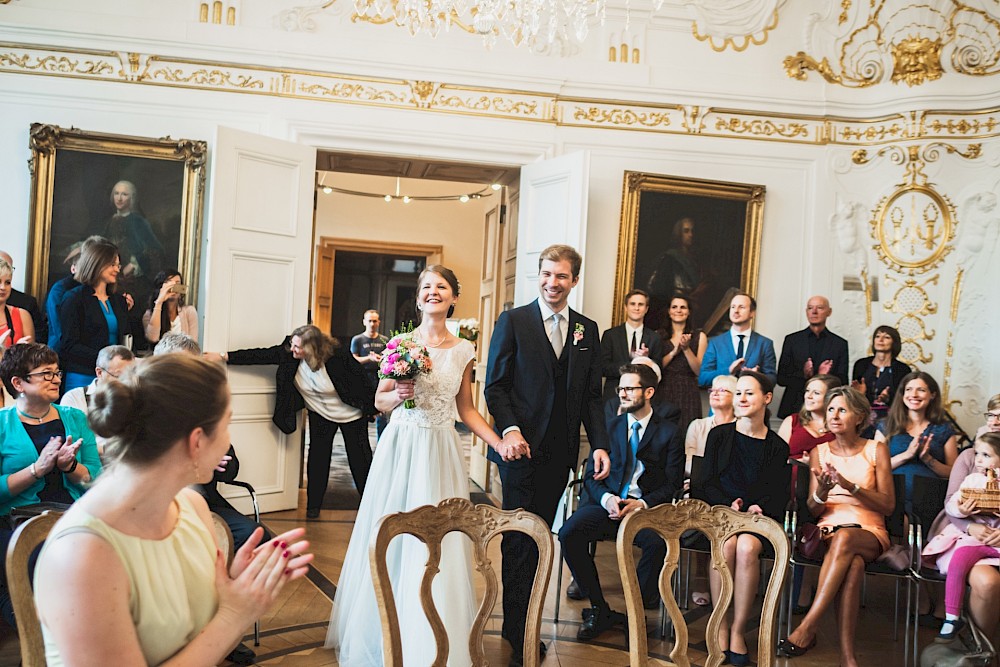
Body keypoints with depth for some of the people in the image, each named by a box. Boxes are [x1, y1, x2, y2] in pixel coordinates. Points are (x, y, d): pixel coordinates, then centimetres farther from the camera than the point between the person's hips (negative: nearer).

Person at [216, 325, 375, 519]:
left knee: (360, 458, 6)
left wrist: (369, 408, -15)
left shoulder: (336, 356, -30)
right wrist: (227, 356, -24)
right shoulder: (288, 352, -19)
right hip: (320, 414, 4)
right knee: (318, 458, 2)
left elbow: (359, 378, -21)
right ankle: (313, 506, 15)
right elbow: (261, 355, -19)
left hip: (351, 414, -3)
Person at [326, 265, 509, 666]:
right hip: (400, 448, -1)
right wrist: (398, 395, -15)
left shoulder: (463, 351, 5)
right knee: (390, 539, 4)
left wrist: (500, 443, 0)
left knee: (437, 546, 1)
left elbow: (466, 410, 11)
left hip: (440, 453, 1)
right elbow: (379, 401, 7)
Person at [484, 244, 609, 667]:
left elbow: (592, 395, 11)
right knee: (521, 540, 0)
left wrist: (599, 443, 0)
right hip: (521, 448, -4)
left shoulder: (587, 329, 11)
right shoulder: (513, 321, 0)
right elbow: (495, 385, -3)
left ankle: (522, 623, 25)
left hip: (560, 453, 4)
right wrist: (509, 430, -18)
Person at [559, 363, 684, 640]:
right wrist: (607, 499, -11)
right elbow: (591, 475, 10)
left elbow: (672, 484, 2)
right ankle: (599, 609, -12)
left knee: (658, 542, -36)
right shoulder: (611, 426, 15)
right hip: (607, 502, 3)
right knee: (569, 533, -26)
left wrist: (643, 503, -15)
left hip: (647, 507, -2)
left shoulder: (669, 432, 7)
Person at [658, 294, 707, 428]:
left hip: (688, 393, 0)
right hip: (663, 392, 1)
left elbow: (699, 371, 0)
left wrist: (686, 349, -10)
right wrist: (673, 352, -8)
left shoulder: (699, 336, 7)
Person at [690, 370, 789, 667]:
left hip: (758, 516, 0)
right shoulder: (719, 435, 9)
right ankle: (721, 627, -19)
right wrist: (729, 506, -12)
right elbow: (706, 481, 5)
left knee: (747, 547, -32)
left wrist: (758, 508, -14)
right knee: (727, 544, -32)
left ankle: (739, 630, -19)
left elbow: (779, 494, 6)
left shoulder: (778, 447, 9)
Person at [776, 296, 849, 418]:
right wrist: (803, 374, -14)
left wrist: (826, 376, -15)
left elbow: (843, 382, 6)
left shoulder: (840, 344, 8)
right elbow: (781, 378, 4)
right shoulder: (791, 340, 8)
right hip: (794, 408, 0)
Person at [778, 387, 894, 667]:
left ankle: (808, 627, -40)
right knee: (853, 563, -37)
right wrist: (821, 493, -16)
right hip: (828, 529, 1)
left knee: (844, 539, -40)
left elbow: (888, 505, -1)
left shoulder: (876, 450, 6)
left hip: (870, 532, -1)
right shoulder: (819, 452, 12)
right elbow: (813, 510, 9)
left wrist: (851, 487, -18)